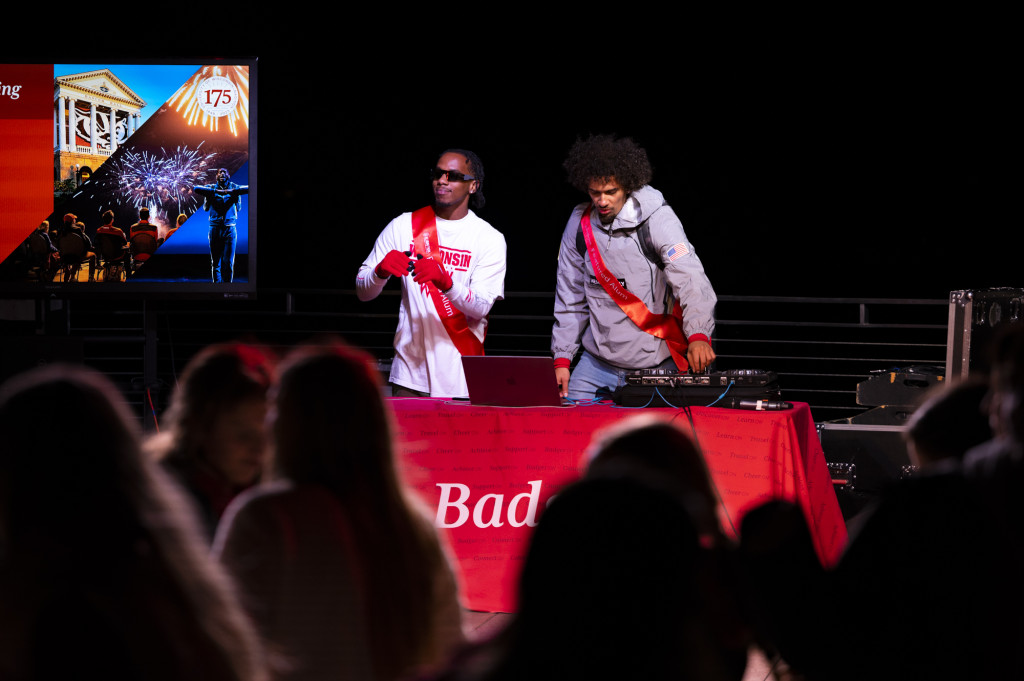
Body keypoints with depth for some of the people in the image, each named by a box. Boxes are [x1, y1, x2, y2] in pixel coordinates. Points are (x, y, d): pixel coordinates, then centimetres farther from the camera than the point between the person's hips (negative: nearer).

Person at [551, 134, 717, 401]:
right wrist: (562, 358, 6)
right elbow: (570, 297, 11)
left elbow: (691, 281, -22)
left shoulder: (657, 220, -11)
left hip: (655, 364, -4)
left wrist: (698, 335, -39)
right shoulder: (580, 224, 3)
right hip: (598, 359, 4)